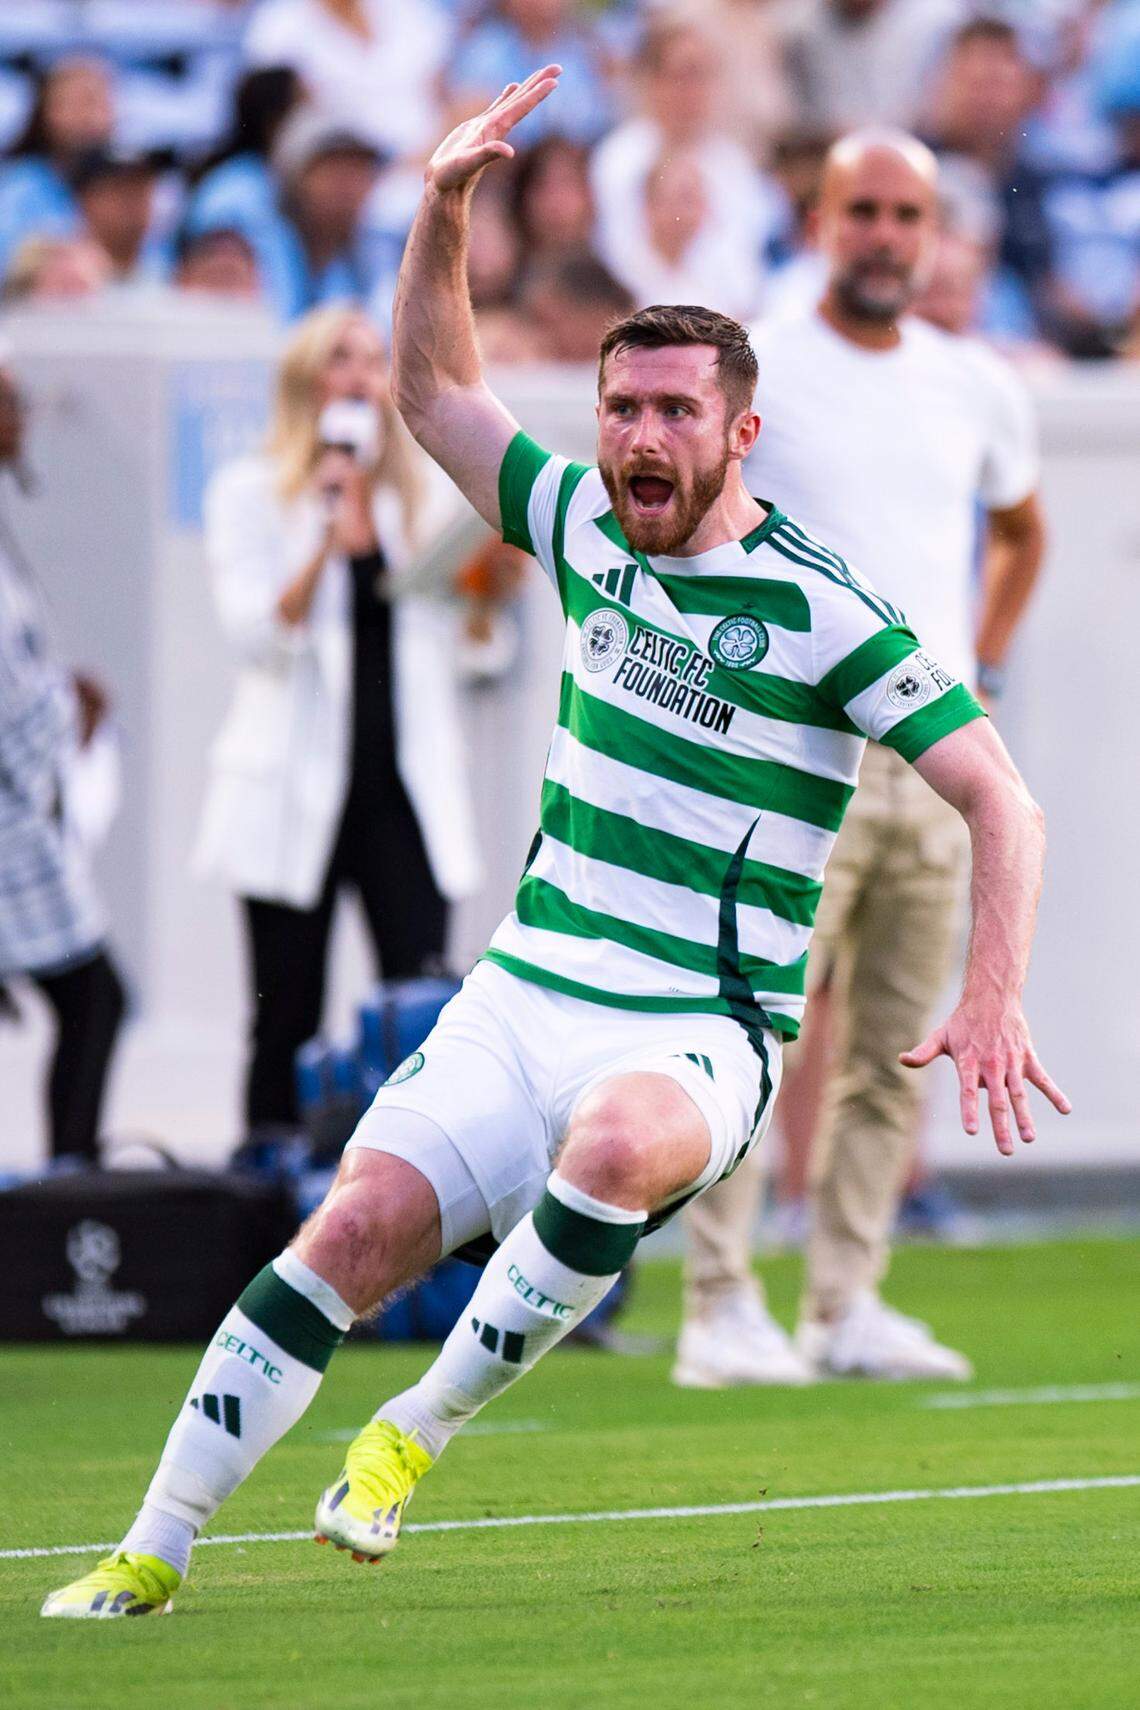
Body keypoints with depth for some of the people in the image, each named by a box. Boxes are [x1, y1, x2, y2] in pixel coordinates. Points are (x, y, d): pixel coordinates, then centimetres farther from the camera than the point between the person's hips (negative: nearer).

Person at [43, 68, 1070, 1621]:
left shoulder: (823, 611, -9)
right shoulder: (588, 530, 8)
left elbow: (1002, 801, -10)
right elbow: (433, 391, 22)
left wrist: (991, 1003, -23)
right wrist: (444, 208, 7)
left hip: (697, 1037, -5)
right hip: (522, 997, 5)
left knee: (616, 1140, -40)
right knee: (355, 1230, -14)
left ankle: (420, 1431, -23)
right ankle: (153, 1553, -9)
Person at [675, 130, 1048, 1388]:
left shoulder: (978, 390, 13)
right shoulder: (747, 375, -3)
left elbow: (1020, 530, 30)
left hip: (939, 762, 5)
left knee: (893, 1054, 6)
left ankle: (847, 1309, 12)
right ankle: (719, 1310, -10)